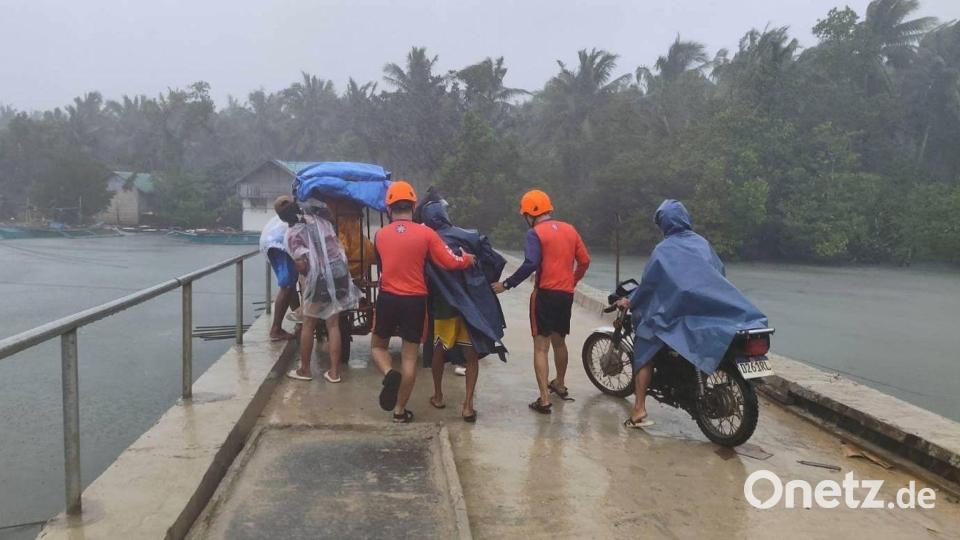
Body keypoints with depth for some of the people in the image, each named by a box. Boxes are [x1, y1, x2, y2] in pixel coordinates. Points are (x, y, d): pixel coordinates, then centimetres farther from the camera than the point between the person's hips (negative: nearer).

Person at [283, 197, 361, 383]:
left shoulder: (294, 232, -1)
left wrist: (307, 276, 8)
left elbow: (301, 262, -8)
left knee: (308, 325, 12)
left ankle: (304, 370, 21)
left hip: (320, 279, -4)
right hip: (340, 273, 4)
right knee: (333, 325, 11)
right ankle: (334, 371, 12)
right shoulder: (324, 223, 13)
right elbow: (339, 247, 14)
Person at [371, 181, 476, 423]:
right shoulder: (426, 233, -7)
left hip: (387, 298, 1)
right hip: (415, 301, -1)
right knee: (409, 357, 9)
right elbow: (451, 263, -8)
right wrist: (469, 258, 11)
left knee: (377, 345, 22)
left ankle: (389, 374, -8)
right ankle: (400, 410, 15)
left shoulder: (380, 235, 0)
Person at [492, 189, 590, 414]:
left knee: (541, 347, -3)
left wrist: (507, 284, -15)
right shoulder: (569, 229, 11)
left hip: (545, 293, -6)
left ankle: (544, 399, -9)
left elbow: (530, 264, -22)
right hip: (567, 294, 6)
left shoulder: (535, 233, -9)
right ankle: (560, 385, 41)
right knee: (559, 341, 24)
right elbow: (584, 261, 12)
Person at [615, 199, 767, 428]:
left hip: (678, 313, -5)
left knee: (644, 351, 5)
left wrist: (630, 302, 12)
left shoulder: (664, 250, -5)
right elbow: (720, 272, 16)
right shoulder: (702, 242, 10)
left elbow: (649, 282, -3)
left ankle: (639, 411, -5)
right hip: (714, 310, 5)